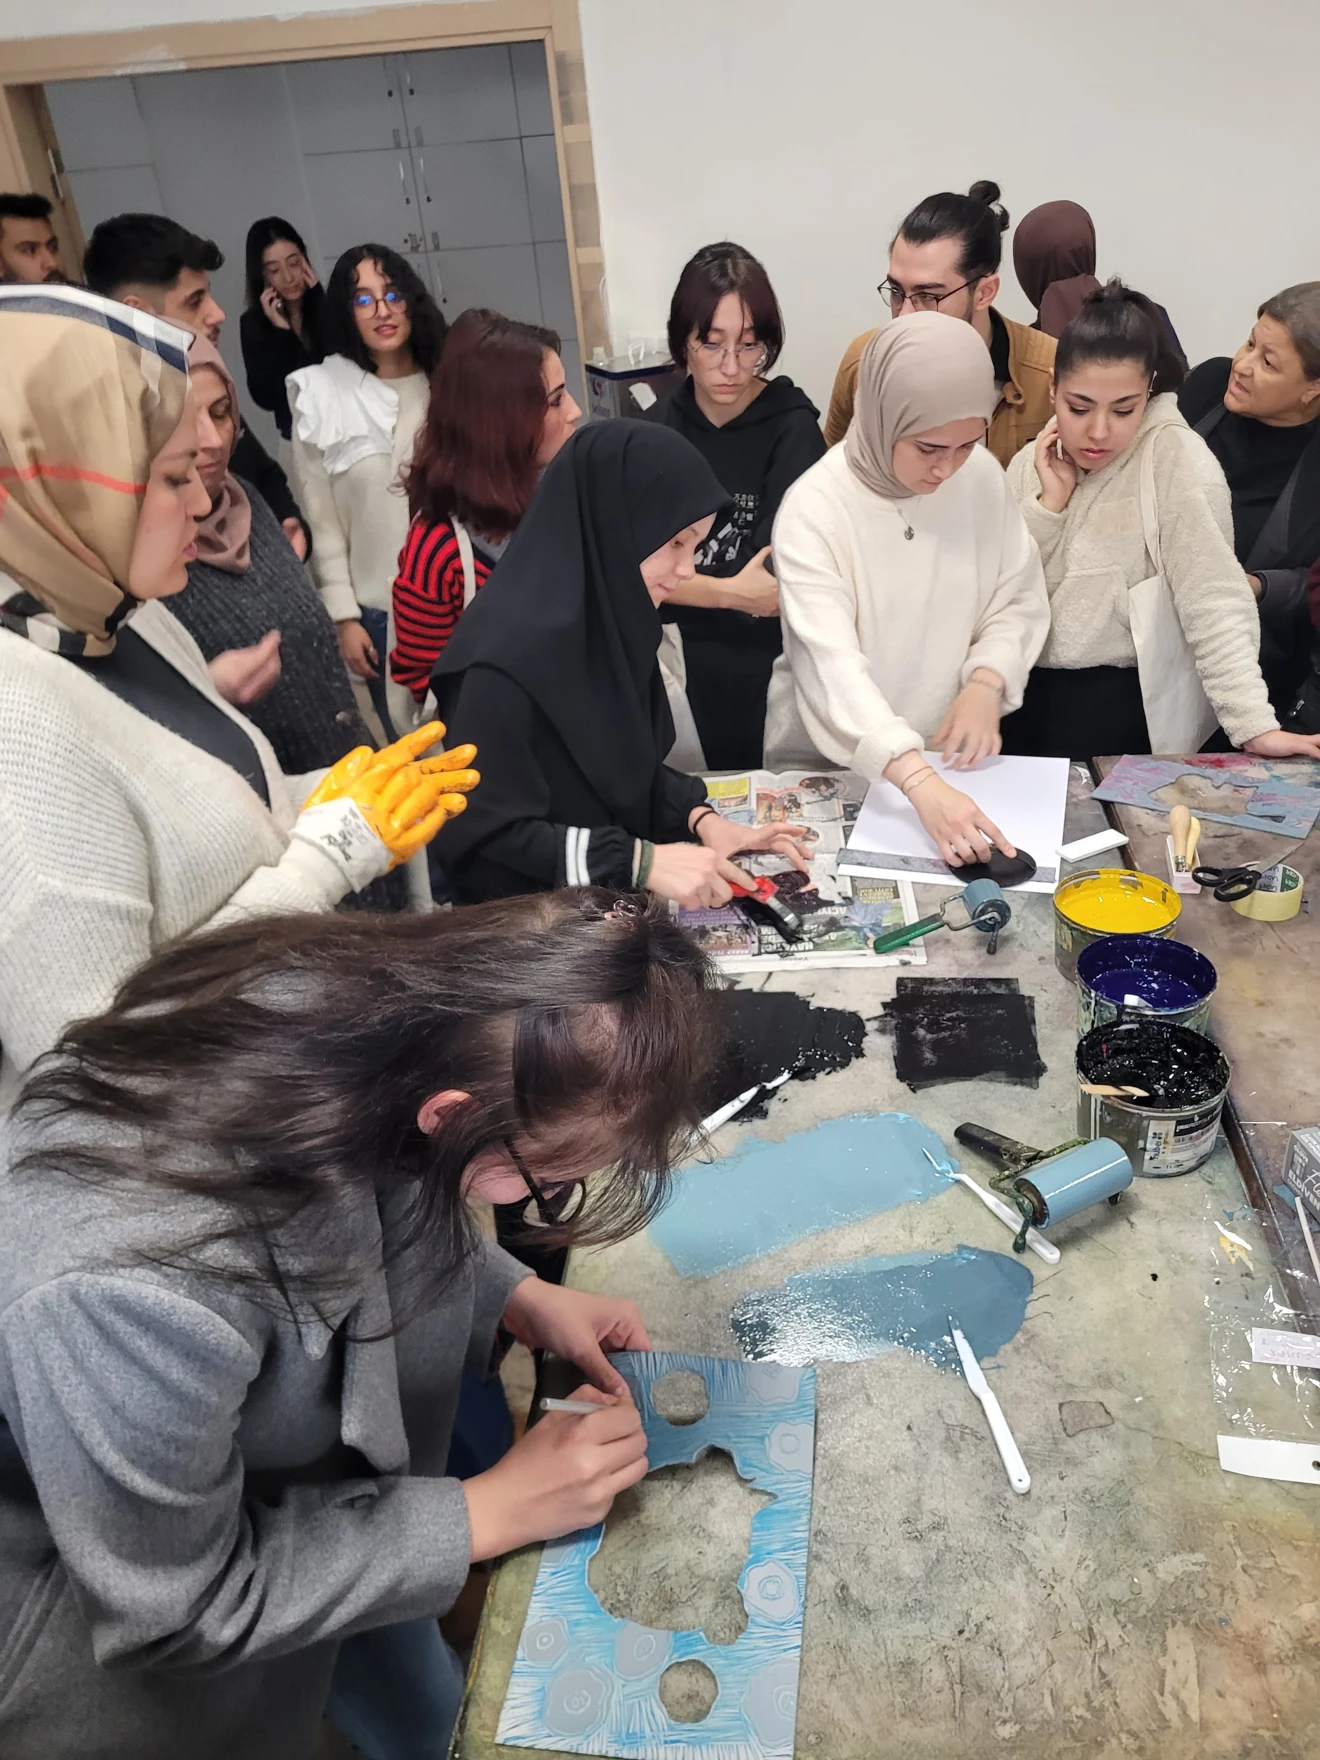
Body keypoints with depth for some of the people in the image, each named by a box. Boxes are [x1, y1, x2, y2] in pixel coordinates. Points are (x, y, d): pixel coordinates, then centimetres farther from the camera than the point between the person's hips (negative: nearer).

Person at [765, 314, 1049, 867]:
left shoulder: (983, 476, -3)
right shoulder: (814, 510, -19)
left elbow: (1018, 602, 6)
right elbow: (832, 667, -29)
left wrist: (986, 683, -15)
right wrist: (920, 783, -42)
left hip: (949, 755, 3)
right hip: (826, 767, -2)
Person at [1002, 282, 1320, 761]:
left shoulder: (1176, 456, -8)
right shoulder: (1032, 463, 8)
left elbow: (1212, 599, -15)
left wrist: (1253, 723, -22)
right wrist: (1048, 503, -8)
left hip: (1124, 702, -4)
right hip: (1027, 694, 4)